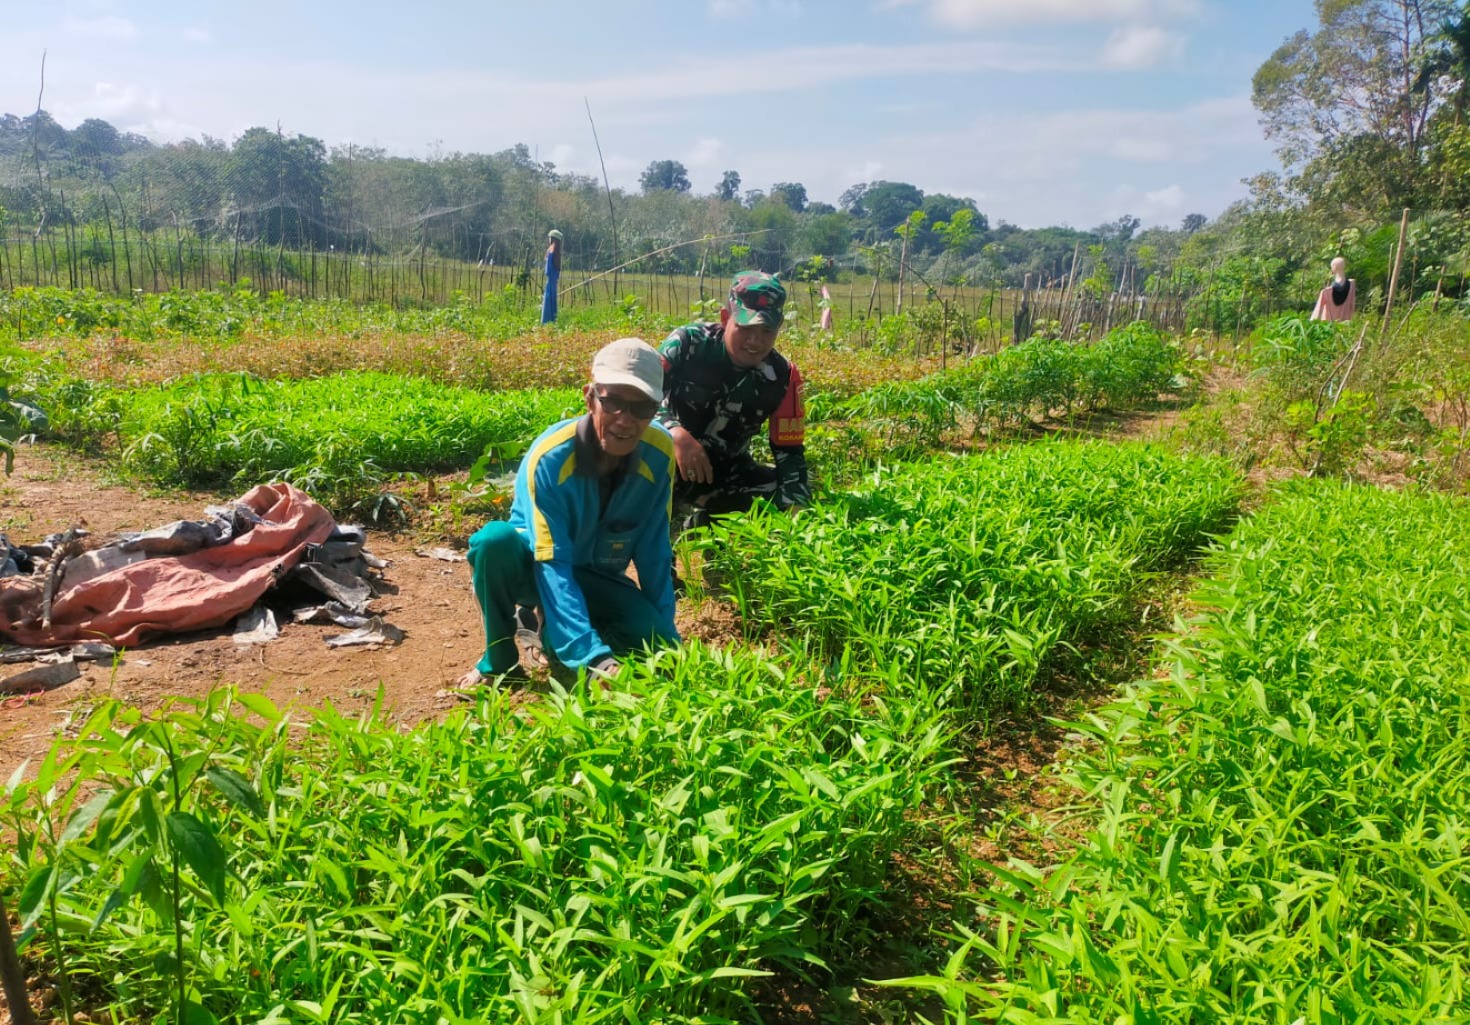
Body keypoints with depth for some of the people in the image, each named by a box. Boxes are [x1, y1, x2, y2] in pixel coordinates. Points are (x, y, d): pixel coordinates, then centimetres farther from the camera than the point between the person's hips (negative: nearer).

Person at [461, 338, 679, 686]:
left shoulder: (660, 454, -19)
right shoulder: (549, 458, -30)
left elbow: (654, 554, -9)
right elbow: (553, 565, -35)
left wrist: (667, 636, -10)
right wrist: (594, 657, -46)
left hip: (597, 580, 3)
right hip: (538, 568, -3)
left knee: (652, 640, -24)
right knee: (496, 540, -36)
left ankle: (553, 630, 4)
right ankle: (498, 660, -11)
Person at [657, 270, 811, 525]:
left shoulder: (783, 376, -10)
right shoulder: (688, 343, -18)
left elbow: (790, 452, -6)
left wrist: (797, 513, -22)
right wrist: (676, 434, -46)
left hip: (725, 472, 4)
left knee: (785, 502, -14)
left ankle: (704, 523, 8)